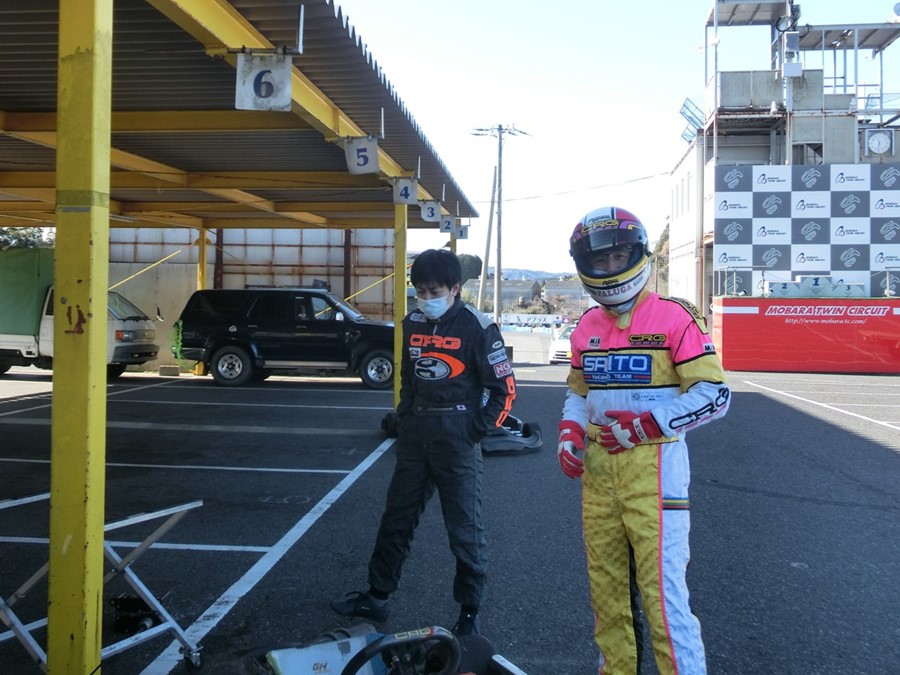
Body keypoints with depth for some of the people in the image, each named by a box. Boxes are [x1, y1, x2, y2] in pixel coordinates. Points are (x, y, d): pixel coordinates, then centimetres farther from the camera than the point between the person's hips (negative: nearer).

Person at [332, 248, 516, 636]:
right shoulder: (412, 324, 7)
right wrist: (404, 420, 11)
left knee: (464, 529, 3)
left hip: (457, 440, -6)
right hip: (415, 436, 6)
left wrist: (475, 431, -12)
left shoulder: (477, 327, -11)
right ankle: (377, 597, 29)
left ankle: (470, 612, 18)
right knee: (396, 518, 15)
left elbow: (504, 388, -9)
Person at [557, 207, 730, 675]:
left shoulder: (674, 318, -9)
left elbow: (714, 395, -11)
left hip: (654, 465, -6)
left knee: (662, 587, -6)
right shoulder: (587, 327, 11)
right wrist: (570, 431, 3)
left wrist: (646, 424, -18)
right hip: (598, 467, 6)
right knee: (605, 583, 15)